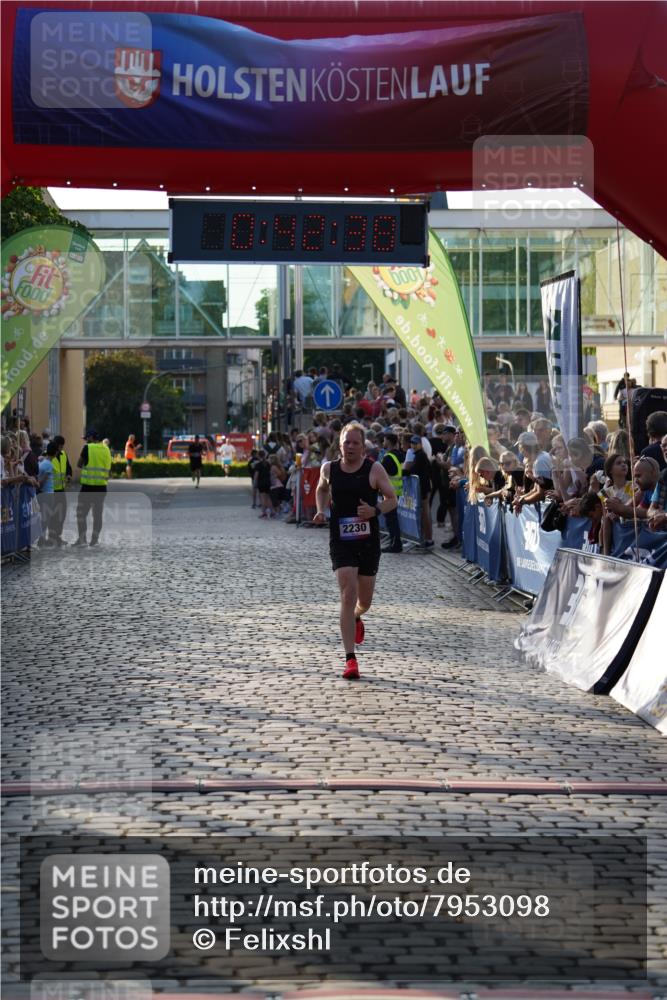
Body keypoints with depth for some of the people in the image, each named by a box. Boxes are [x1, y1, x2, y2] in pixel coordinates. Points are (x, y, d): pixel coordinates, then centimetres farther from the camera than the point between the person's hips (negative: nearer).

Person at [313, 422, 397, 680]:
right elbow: (321, 489, 22)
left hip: (368, 541, 1)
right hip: (341, 541, -1)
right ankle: (350, 659, -12)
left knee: (364, 600, 12)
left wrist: (375, 510, -19)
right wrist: (321, 511, 3)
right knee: (348, 595, -14)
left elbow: (392, 499, 1)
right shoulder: (329, 469, 1)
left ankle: (356, 618, 53)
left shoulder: (374, 469, -5)